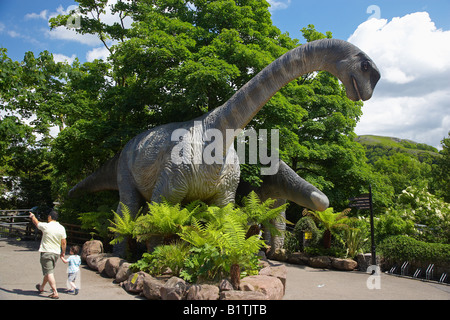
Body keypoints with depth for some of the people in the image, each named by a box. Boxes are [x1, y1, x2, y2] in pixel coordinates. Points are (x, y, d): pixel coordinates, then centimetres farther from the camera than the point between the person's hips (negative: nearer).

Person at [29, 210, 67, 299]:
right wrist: (63, 252, 14)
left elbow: (36, 223, 10)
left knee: (49, 273, -5)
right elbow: (64, 242, 1)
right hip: (56, 253, 6)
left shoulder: (45, 226, -11)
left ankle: (55, 293, -11)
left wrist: (32, 216, 31)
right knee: (49, 271, 22)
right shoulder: (61, 228, -1)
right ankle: (41, 287, 43)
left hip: (46, 252, -5)